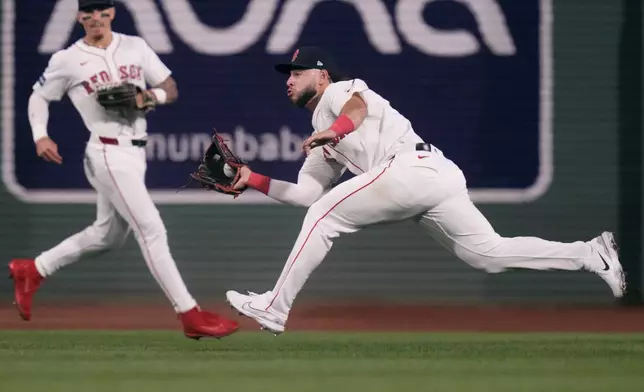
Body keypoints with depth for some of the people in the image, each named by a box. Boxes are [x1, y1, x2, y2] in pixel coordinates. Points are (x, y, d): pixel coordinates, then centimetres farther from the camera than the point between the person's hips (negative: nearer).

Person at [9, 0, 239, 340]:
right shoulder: (67, 60, -3)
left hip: (135, 152, 7)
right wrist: (40, 136, -7)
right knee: (152, 230, -12)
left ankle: (32, 271, 33)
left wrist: (147, 96, -12)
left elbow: (171, 89, 10)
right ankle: (191, 316, -12)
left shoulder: (135, 47, 8)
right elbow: (39, 96, 9)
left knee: (108, 236, 18)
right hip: (109, 155, -7)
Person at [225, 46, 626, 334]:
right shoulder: (324, 145, 35)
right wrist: (253, 181, 22)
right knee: (488, 252, 2)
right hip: (438, 177, 9)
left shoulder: (338, 90, 10)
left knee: (324, 217, -5)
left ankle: (274, 309, -5)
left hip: (411, 166, -9)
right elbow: (306, 192, 30)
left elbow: (358, 106, -14)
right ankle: (590, 254, -5)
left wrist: (337, 129, -31)